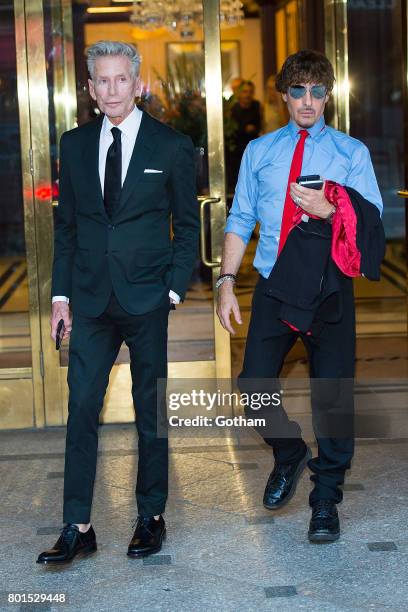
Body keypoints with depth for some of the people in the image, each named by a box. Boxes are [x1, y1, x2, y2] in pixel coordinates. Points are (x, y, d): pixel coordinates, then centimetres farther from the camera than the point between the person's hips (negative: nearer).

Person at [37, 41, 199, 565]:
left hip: (149, 303, -2)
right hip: (91, 301, 3)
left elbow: (188, 226, 2)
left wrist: (175, 290, -8)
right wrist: (61, 294, 5)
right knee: (81, 411, 0)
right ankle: (77, 529, 7)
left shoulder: (171, 146, -1)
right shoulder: (74, 145, 8)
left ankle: (151, 517, 21)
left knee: (151, 412, 7)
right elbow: (65, 224, 12)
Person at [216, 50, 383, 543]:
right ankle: (289, 455, 28)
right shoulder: (259, 151, 11)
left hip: (329, 288, -2)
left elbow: (372, 222, -4)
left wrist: (330, 210, -23)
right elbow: (240, 221, 9)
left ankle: (326, 500, 18)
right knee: (254, 383, -4)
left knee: (332, 393, 1)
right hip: (273, 288, 2)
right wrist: (226, 281, -1)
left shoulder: (351, 152, 5)